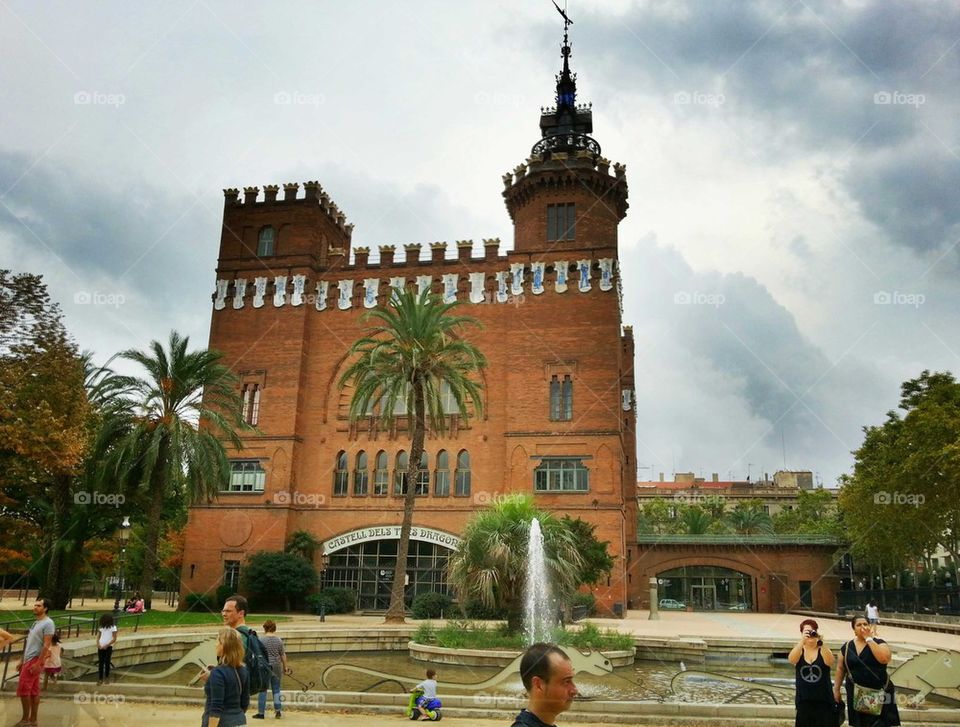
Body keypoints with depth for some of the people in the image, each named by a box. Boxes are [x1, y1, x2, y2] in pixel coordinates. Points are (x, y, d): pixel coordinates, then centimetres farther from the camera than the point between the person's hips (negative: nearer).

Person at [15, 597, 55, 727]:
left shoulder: (48, 623, -14)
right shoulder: (36, 622, 16)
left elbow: (46, 645, -19)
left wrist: (38, 663, -23)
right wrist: (21, 660, 19)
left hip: (35, 660, -9)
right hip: (28, 660, 9)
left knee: (23, 689, -7)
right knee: (33, 690, 10)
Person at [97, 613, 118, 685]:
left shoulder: (113, 627, -7)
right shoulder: (102, 627, 8)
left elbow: (114, 639, -9)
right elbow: (99, 636, 12)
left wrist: (107, 645, -17)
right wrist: (98, 644, -6)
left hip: (108, 647, -4)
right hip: (100, 647, 4)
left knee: (107, 662, 2)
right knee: (100, 663, 4)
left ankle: (107, 677, 16)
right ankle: (100, 678, 9)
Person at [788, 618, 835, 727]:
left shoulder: (823, 650, 2)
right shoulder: (799, 650, 3)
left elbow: (830, 662, -19)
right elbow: (791, 660, -19)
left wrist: (821, 644, -34)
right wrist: (802, 641, -31)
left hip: (824, 700, 0)